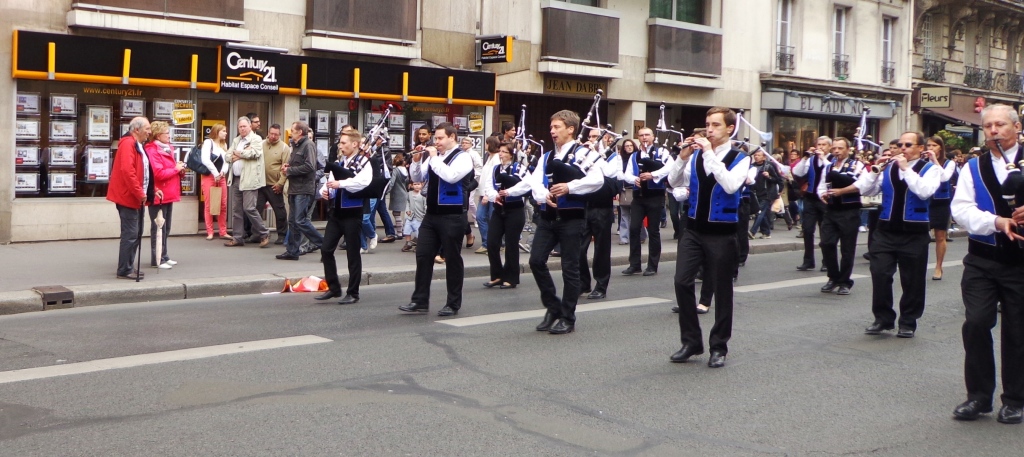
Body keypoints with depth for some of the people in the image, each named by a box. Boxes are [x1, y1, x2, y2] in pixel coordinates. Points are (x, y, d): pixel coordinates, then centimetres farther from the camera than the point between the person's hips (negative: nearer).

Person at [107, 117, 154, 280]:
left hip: (137, 198, 11)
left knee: (136, 233, 14)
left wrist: (151, 191, 14)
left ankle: (129, 267, 22)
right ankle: (124, 270, -3)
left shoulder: (138, 145, 17)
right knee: (130, 234, -8)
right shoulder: (128, 144, -15)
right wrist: (139, 193, -23)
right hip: (128, 197, -11)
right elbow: (127, 171, -26)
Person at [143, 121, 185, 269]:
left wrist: (180, 169, 6)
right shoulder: (152, 151, -14)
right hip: (158, 195, -10)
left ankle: (164, 256, 23)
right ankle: (157, 259, 0)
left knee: (166, 227, 15)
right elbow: (159, 174, -23)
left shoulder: (167, 148, 15)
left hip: (168, 194, 10)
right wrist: (176, 169, -12)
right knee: (158, 228, -5)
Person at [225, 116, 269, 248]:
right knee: (236, 210, 7)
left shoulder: (256, 139, -1)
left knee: (249, 208, -11)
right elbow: (228, 157, 13)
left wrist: (238, 153, -4)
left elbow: (254, 153, -18)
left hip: (249, 179, -7)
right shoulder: (235, 140, 20)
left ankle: (264, 234, 0)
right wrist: (236, 156, -9)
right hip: (236, 179, 7)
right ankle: (238, 238, 13)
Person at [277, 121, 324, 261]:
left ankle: (325, 245, -6)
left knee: (300, 221, -13)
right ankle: (292, 251, 15)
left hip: (304, 189, -10)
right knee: (293, 221, 10)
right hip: (295, 189, 10)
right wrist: (286, 167, 5)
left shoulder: (308, 145, -11)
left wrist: (289, 170, -13)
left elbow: (309, 166, -22)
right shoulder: (297, 146, 20)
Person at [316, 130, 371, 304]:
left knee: (353, 253, 2)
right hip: (336, 211, 7)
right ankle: (333, 288, 18)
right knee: (326, 249, 5)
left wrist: (341, 183, -30)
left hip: (352, 213, -7)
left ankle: (353, 293, 12)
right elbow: (331, 181, 13)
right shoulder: (339, 162, 13)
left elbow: (363, 182, -27)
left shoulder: (363, 162, -9)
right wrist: (325, 190, -8)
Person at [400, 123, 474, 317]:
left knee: (452, 259, 2)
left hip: (452, 215, -7)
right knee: (423, 255, 5)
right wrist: (417, 160, -1)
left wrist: (434, 158, -17)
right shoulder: (434, 156, 14)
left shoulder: (463, 157, -8)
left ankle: (453, 304, 11)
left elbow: (451, 176, -25)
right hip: (432, 214, 7)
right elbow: (417, 178, 16)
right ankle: (420, 301, 11)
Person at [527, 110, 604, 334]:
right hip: (548, 216, 6)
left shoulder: (583, 154, -4)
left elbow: (598, 179, -19)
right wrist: (544, 195, -18)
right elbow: (535, 181, 2)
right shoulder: (546, 157, 15)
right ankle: (553, 307, 16)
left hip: (571, 217, -6)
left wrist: (570, 187, -25)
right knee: (536, 260, -2)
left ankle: (567, 318, 11)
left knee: (569, 267, 0)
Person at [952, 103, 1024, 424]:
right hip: (982, 261, 1)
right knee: (976, 324, -5)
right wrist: (997, 221, -20)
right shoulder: (973, 168, 9)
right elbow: (961, 208, -3)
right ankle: (978, 396, 8)